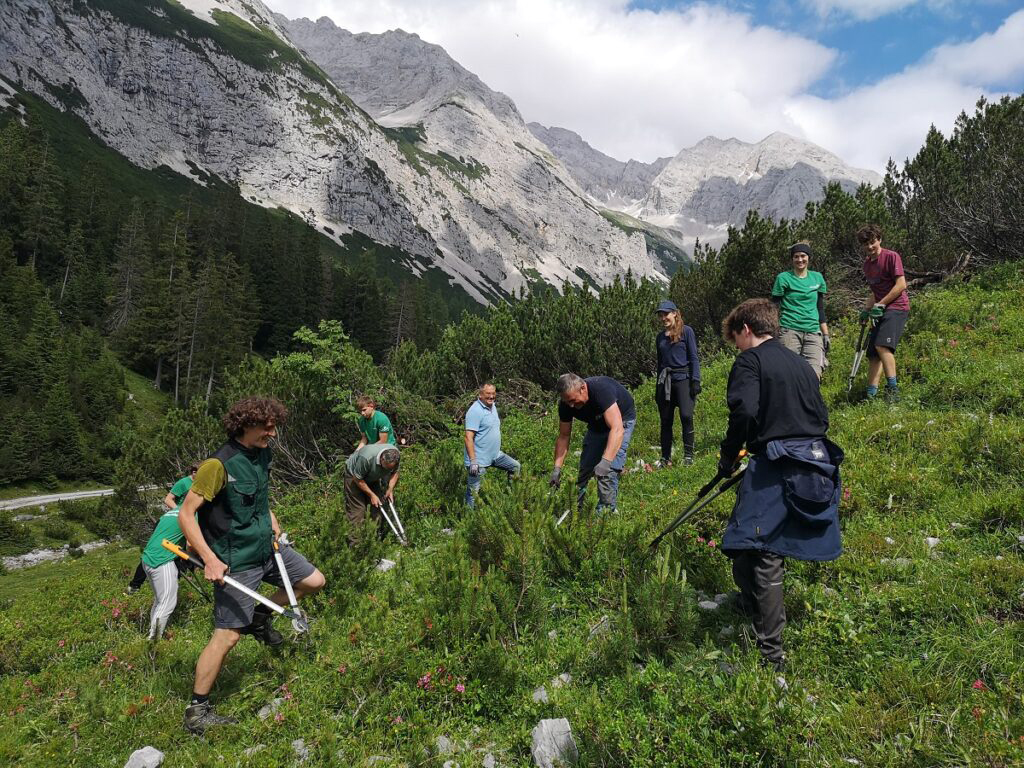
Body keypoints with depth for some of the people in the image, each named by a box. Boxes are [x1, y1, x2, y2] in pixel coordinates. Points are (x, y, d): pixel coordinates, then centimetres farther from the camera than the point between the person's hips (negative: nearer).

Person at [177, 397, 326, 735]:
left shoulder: (262, 455, 1)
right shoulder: (219, 464, -23)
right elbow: (185, 515, -20)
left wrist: (272, 521, 6)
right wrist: (210, 560, -25)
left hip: (267, 548, 8)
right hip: (237, 563, -8)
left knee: (314, 581, 13)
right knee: (227, 635, -3)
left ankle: (259, 617, 31)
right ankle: (196, 711, 14)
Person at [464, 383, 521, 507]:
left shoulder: (493, 406, 8)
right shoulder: (475, 411, -20)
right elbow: (468, 437, -25)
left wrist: (497, 449, 23)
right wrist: (473, 461, -29)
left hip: (495, 455, 9)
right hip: (479, 459, -9)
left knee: (515, 467, 16)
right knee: (473, 491, -2)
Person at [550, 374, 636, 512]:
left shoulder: (602, 389, -40)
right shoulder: (565, 404, -21)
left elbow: (617, 428, -48)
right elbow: (564, 436, -10)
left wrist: (605, 461, -57)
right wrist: (557, 468, -18)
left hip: (621, 419, -6)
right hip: (597, 424, 6)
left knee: (609, 470, -20)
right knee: (584, 468, 4)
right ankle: (576, 506, 18)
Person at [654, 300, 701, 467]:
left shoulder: (686, 331, 2)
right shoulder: (660, 337, 16)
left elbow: (694, 357, -2)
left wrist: (696, 380, -12)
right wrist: (658, 387, 16)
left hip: (683, 378, -5)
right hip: (665, 381, 5)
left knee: (686, 415, -18)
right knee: (665, 420, 4)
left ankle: (688, 455, -7)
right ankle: (665, 458, 11)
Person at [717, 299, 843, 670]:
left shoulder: (750, 361, -3)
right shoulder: (801, 363, 20)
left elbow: (744, 411, -19)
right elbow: (821, 418, 22)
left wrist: (728, 456, -6)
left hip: (775, 468, -8)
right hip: (815, 465, 8)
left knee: (760, 558, -5)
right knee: (774, 550, 21)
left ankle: (769, 651, -3)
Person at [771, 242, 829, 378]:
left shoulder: (817, 278, 15)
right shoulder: (783, 278, 3)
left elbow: (820, 308, 20)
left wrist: (826, 334, 15)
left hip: (813, 332, 3)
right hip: (789, 331, -3)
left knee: (814, 374, -13)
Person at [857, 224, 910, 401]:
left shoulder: (891, 256, -6)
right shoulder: (867, 263, 17)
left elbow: (901, 285, -12)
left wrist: (881, 303, -13)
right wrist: (866, 309, 13)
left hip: (896, 307, -8)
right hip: (881, 311, 8)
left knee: (882, 345, -26)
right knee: (873, 353, 1)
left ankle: (893, 387, -23)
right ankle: (871, 395, 0)